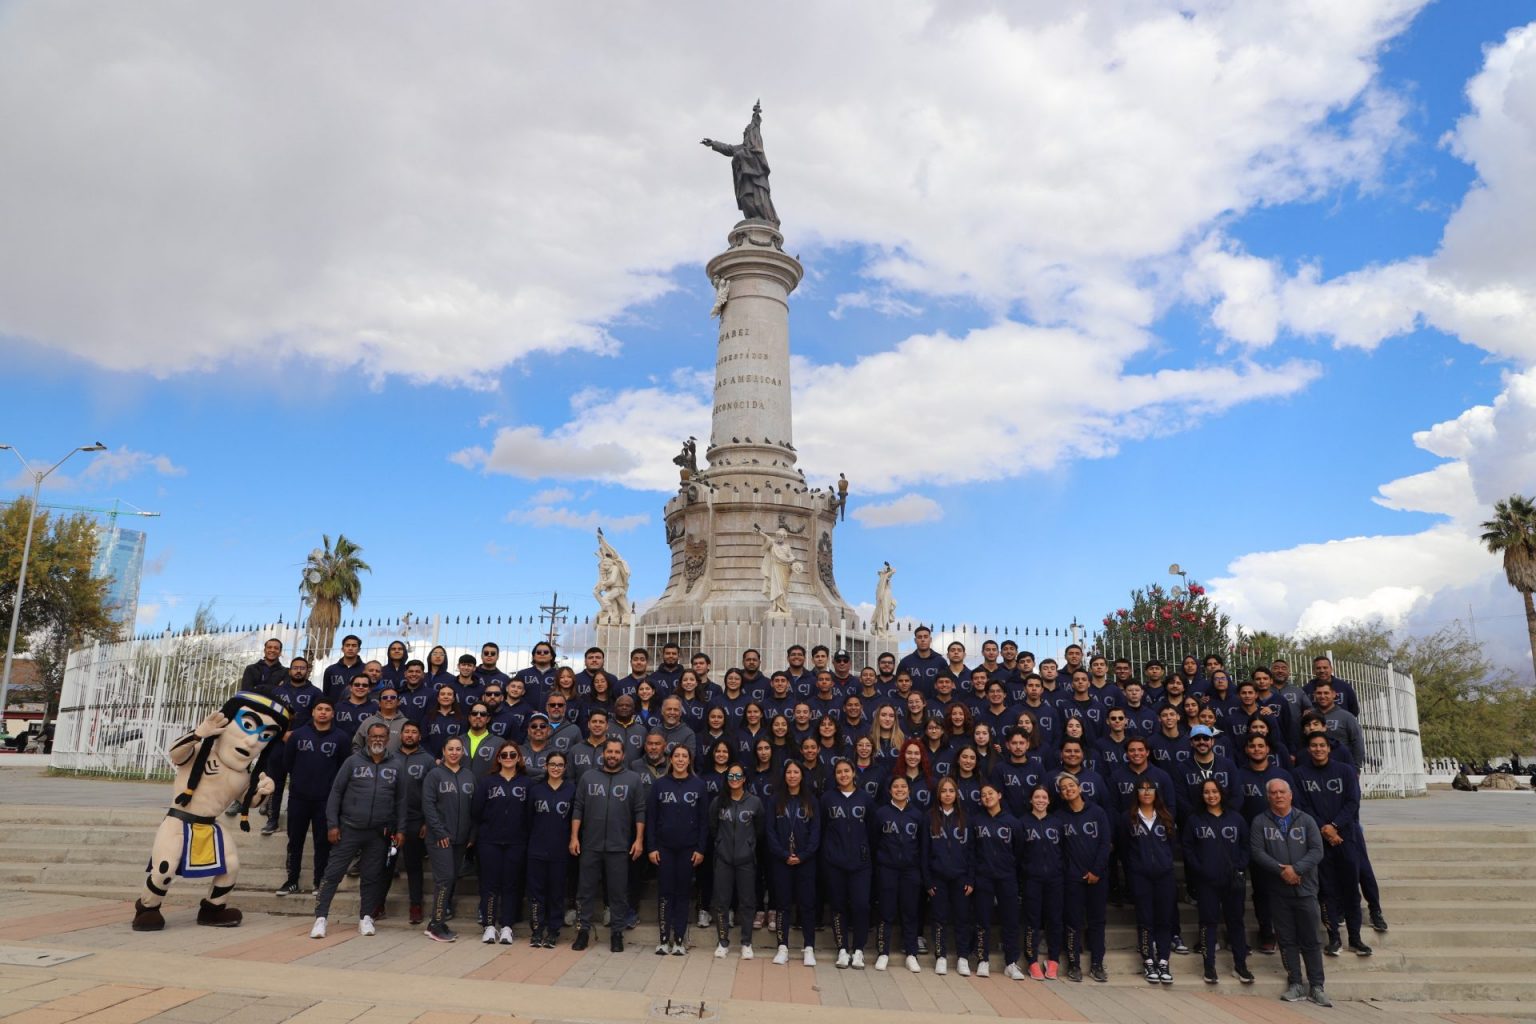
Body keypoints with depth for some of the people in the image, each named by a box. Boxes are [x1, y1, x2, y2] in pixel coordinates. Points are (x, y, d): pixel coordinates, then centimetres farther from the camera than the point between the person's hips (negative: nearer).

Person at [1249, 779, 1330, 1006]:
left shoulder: (1306, 820, 4)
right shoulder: (1260, 822, 3)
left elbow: (1317, 850, -4)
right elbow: (1257, 852, -5)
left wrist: (1296, 869, -16)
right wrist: (1281, 870, -17)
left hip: (1305, 889, 0)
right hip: (1278, 891, 0)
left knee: (1310, 940, 4)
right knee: (1287, 940, 6)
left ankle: (1316, 986, 13)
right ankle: (1295, 984, 15)